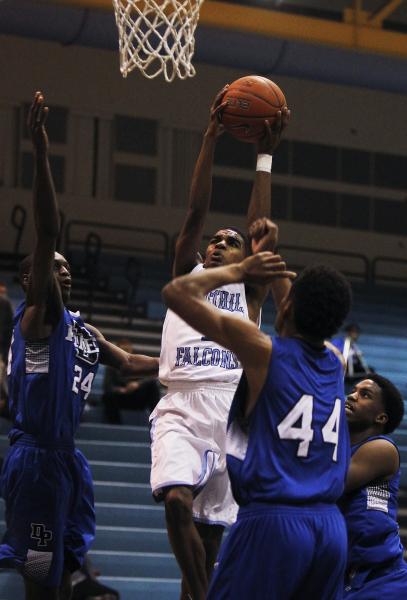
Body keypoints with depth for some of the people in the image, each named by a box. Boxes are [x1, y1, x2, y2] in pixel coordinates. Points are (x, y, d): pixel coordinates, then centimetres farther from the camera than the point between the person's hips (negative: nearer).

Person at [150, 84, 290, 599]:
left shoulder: (248, 292, 15)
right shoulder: (186, 278, 16)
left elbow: (259, 228, 4)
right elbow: (196, 212, 7)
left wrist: (265, 156, 1)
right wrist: (211, 138, -1)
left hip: (229, 416, 1)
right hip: (181, 412, -1)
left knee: (208, 538, 3)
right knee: (177, 502, -27)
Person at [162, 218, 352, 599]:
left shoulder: (263, 351, -6)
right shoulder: (336, 364, 11)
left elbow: (177, 293, -3)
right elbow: (306, 317, 35)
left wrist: (239, 271, 9)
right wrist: (265, 259, 40)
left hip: (270, 521, -6)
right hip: (330, 525, 6)